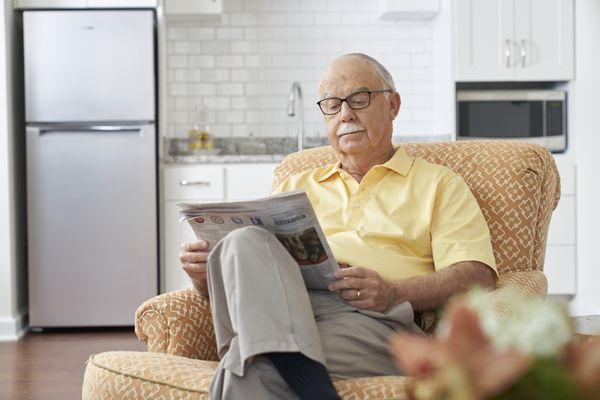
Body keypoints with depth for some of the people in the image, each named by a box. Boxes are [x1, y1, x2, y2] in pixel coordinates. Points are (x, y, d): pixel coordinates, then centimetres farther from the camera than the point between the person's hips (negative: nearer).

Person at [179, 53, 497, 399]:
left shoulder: (438, 184, 19)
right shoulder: (297, 187, 32)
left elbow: (477, 277, 4)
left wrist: (395, 293, -14)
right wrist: (205, 273, 0)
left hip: (372, 318, -5)